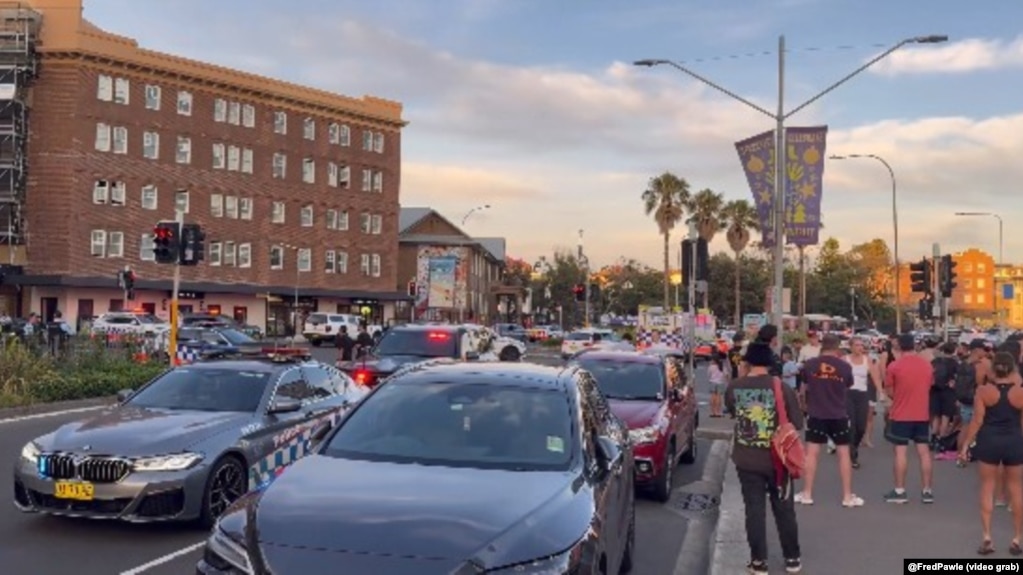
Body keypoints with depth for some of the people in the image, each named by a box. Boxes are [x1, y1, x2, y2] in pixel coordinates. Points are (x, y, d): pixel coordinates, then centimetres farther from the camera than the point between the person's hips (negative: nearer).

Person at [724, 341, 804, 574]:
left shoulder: (734, 387, -8)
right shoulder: (781, 387, -13)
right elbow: (797, 423, -6)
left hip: (746, 460, 1)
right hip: (776, 459, -1)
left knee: (754, 510, 8)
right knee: (784, 509, 14)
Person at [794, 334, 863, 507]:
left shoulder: (810, 364, -5)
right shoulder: (845, 366, -6)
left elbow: (804, 389, 9)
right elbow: (847, 388, 11)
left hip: (816, 414, 1)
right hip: (839, 415, 0)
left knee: (812, 452, 6)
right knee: (844, 453, 8)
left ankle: (807, 494, 9)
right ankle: (847, 496, 12)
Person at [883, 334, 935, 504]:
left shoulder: (894, 366, -11)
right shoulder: (927, 365, 3)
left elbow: (889, 392, -4)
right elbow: (928, 386, 16)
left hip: (900, 415, -4)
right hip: (922, 415, 4)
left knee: (900, 451, 0)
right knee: (924, 452, 7)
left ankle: (900, 491, 3)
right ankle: (928, 491, 10)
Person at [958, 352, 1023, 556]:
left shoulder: (983, 391, -8)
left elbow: (977, 421, -7)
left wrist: (966, 444, 1)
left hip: (989, 441, 0)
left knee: (987, 489, 9)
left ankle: (986, 538, 5)